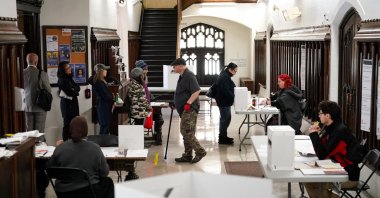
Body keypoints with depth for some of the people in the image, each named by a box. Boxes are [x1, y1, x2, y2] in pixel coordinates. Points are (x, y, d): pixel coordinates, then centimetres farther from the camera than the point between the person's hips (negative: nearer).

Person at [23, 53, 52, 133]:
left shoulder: (22, 73, -6)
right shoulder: (42, 74, -14)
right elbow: (49, 90, -5)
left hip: (27, 106, 3)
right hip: (40, 106, -3)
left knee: (29, 130, 9)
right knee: (39, 130, 3)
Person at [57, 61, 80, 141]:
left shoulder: (69, 78, 12)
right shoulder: (62, 80, -14)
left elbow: (78, 87, 8)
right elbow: (69, 92, -18)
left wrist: (74, 90, -12)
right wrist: (76, 92, 0)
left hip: (73, 103, 8)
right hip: (67, 104, -8)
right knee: (67, 124, -5)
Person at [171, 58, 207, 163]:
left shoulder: (189, 76, -14)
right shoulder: (182, 76, 18)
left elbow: (197, 91, -23)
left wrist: (188, 103, -26)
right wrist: (176, 103, 22)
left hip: (189, 109, -10)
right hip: (185, 110, 10)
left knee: (186, 132, -13)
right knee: (187, 133, 11)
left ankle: (200, 151, -7)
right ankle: (187, 156, 16)